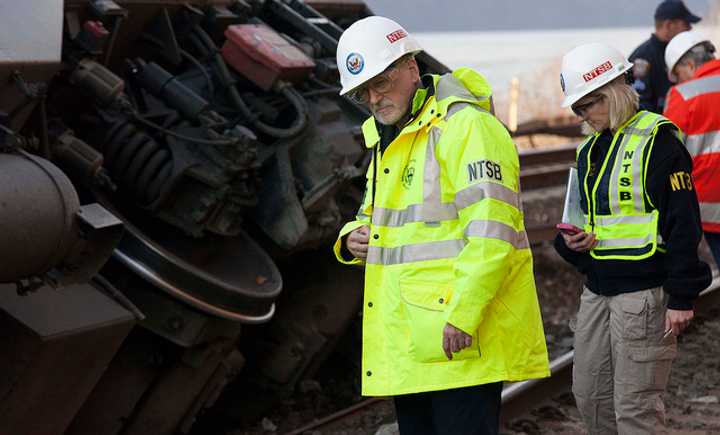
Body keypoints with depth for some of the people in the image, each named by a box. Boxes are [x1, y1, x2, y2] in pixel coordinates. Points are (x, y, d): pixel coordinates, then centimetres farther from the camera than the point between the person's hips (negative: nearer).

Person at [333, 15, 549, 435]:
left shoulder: (467, 126, -12)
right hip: (410, 339, 9)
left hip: (461, 339, -9)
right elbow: (376, 215, 31)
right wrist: (354, 238, 7)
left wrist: (462, 315, -24)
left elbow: (491, 231, -21)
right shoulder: (387, 140, 19)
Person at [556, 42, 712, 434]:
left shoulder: (657, 140, -10)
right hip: (597, 290, 8)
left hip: (644, 290, -8)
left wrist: (681, 297, -16)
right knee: (589, 395, 11)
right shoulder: (590, 149, 14)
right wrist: (571, 241, 1)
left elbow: (683, 223, -13)